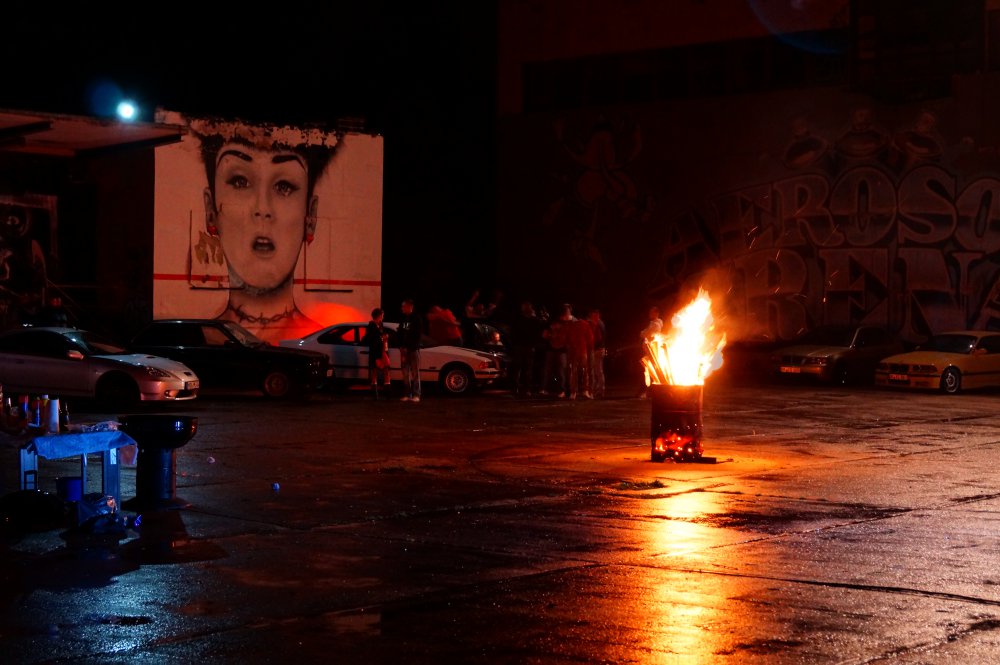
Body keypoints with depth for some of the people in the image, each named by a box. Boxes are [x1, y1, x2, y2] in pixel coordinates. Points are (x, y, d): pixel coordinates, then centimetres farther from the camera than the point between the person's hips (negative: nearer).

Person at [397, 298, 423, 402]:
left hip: (413, 349, -5)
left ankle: (416, 395, -6)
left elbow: (418, 335, -8)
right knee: (405, 373, 5)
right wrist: (401, 345, 0)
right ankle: (406, 394, 8)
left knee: (415, 372, -6)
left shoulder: (416, 318, -4)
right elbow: (399, 333, 15)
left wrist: (408, 346, -12)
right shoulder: (402, 318, 13)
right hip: (404, 349, 5)